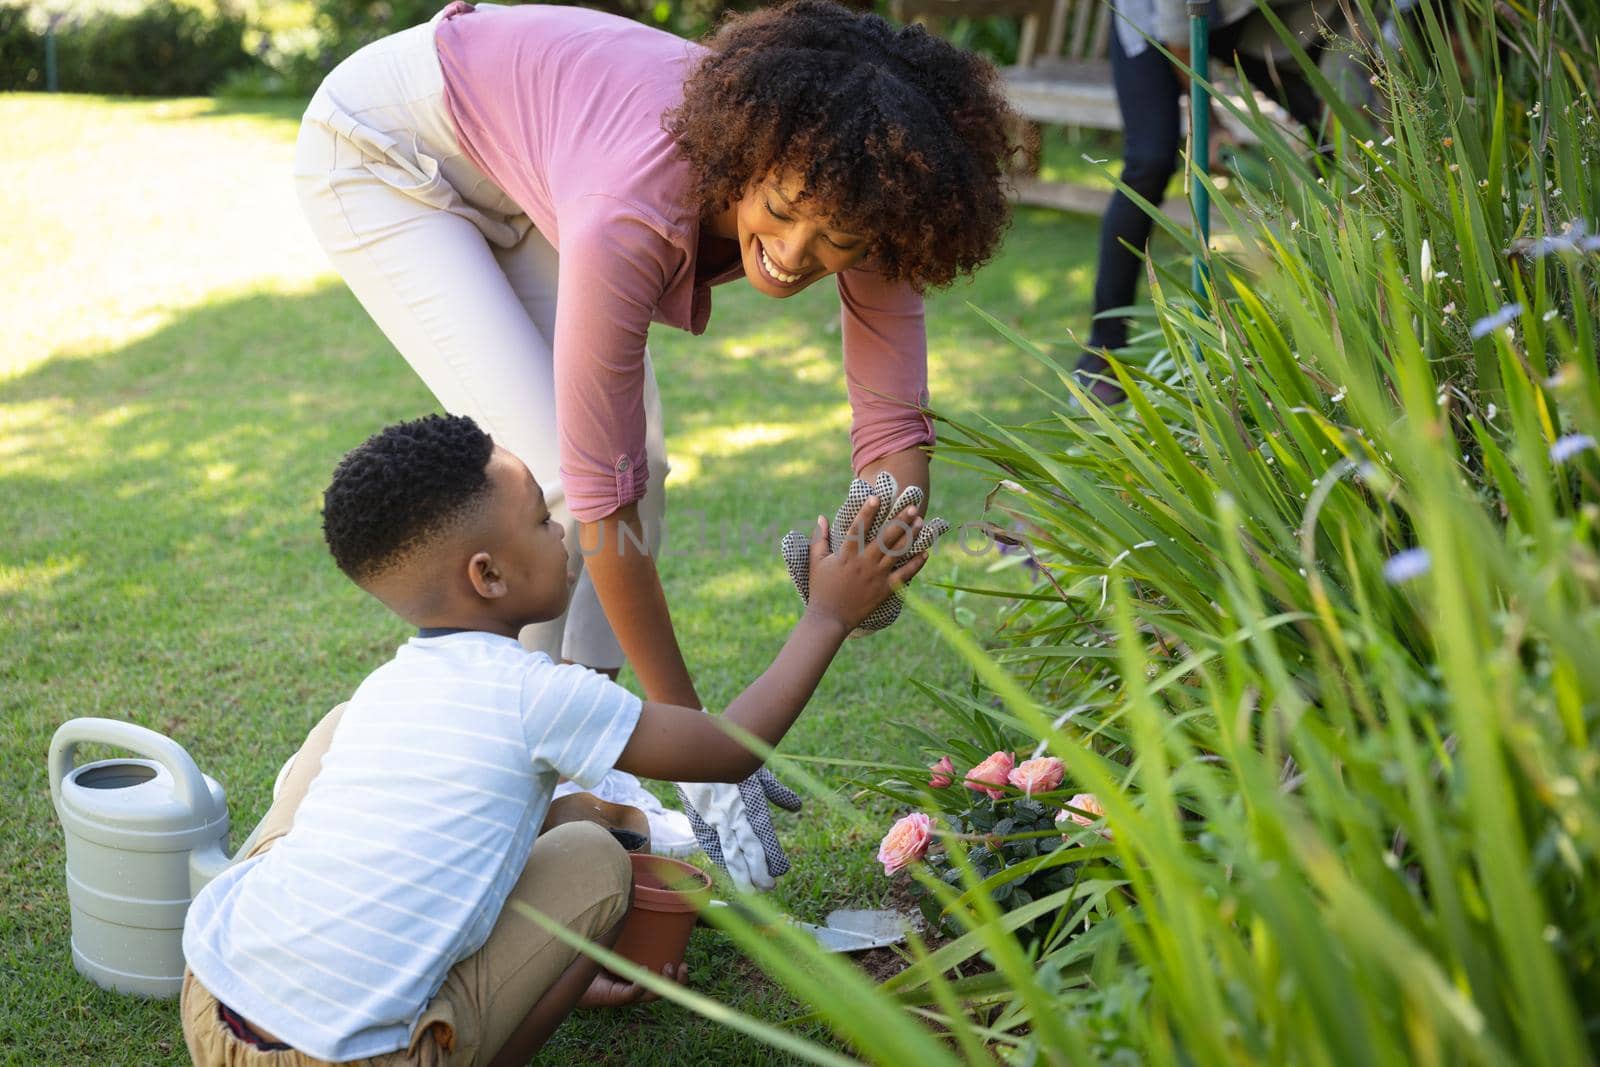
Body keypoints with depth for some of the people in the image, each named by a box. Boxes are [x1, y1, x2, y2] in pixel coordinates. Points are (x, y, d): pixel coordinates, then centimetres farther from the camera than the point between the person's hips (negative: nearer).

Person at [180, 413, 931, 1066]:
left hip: (209, 1005, 6)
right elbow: (731, 753, 2)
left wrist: (558, 964, 38)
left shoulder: (386, 688, 12)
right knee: (594, 859, 8)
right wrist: (830, 615, 12)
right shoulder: (537, 695, -10)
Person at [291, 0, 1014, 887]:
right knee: (549, 473, -18)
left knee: (640, 456, -5)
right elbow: (600, 494, -35)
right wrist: (689, 734, -28)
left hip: (517, 162, 6)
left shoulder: (858, 193, -27)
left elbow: (896, 428, -20)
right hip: (382, 147, -6)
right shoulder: (635, 213, -42)